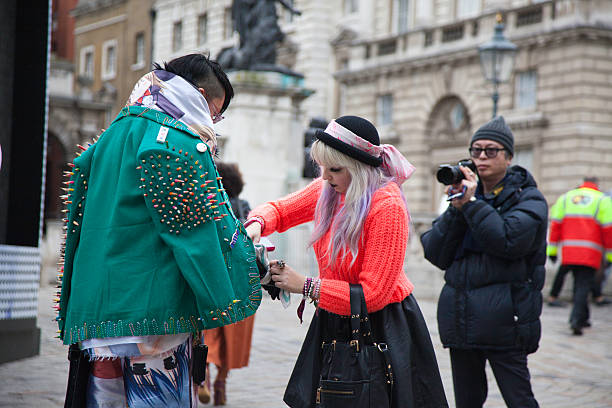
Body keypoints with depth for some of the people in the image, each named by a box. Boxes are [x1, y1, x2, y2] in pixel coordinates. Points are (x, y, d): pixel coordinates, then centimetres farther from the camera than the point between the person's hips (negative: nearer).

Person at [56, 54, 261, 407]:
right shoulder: (176, 139, -7)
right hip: (153, 309, -8)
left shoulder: (112, 136, 20)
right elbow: (194, 230, -12)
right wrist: (222, 302, -4)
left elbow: (79, 223, 22)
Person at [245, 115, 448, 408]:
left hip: (381, 326, -7)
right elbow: (280, 209, 15)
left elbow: (373, 294, -23)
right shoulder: (328, 189, -2)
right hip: (334, 321, 7)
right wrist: (256, 225, -10)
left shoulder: (387, 206, -23)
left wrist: (305, 286, -21)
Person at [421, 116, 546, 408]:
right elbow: (435, 254, 4)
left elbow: (509, 241, -18)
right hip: (460, 318, 5)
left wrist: (472, 204, -13)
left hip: (503, 318, -5)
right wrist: (456, 209, -8)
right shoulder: (464, 192, 14)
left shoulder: (527, 198, 1)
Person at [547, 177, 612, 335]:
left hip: (569, 252, 4)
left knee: (579, 284, 18)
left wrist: (552, 249, 8)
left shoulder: (565, 198, 13)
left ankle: (582, 318, 22)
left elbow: (555, 223, 7)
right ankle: (576, 319, -17)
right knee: (583, 285, -5)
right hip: (590, 254, -4)